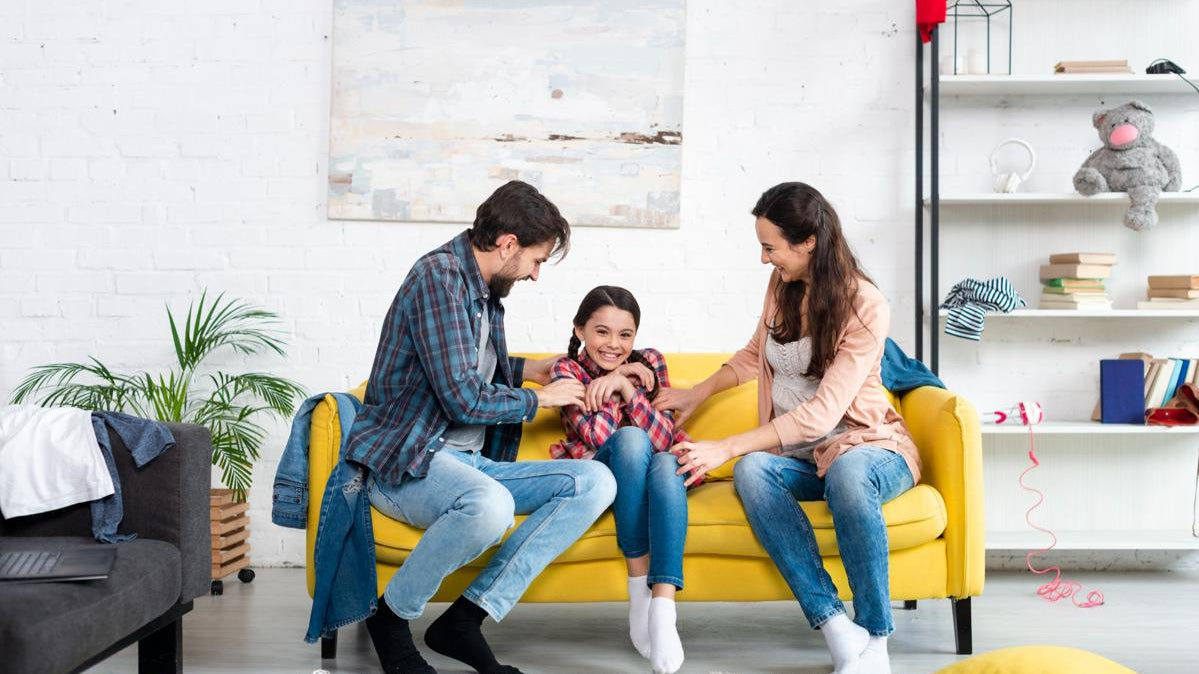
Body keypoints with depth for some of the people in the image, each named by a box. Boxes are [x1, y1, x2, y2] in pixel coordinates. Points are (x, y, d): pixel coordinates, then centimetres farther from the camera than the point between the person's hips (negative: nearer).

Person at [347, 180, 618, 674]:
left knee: (596, 481, -10)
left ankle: (463, 620, -16)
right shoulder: (438, 276, -13)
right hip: (403, 462, -9)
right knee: (490, 505, -41)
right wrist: (540, 398, -4)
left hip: (467, 462, 9)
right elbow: (464, 399, -19)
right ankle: (391, 617, -12)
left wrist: (527, 369, 25)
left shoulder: (484, 290, 17)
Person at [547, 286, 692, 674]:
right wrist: (619, 375, -15)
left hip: (650, 475, 2)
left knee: (666, 463, -34)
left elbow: (664, 438, -11)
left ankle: (663, 610, -47)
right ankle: (639, 591, -31)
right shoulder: (567, 370, -4)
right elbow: (599, 436, -20)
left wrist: (625, 386, -22)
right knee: (632, 439, -33)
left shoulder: (649, 363, 3)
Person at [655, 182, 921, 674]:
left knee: (845, 472, -42)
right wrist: (698, 393, 19)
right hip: (797, 457, 5)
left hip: (868, 447, -5)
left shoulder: (865, 308, -15)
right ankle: (838, 631, -37)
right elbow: (756, 354, 28)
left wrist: (724, 448, -27)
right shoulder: (781, 285, 6)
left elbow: (821, 412, -23)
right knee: (751, 470, -31)